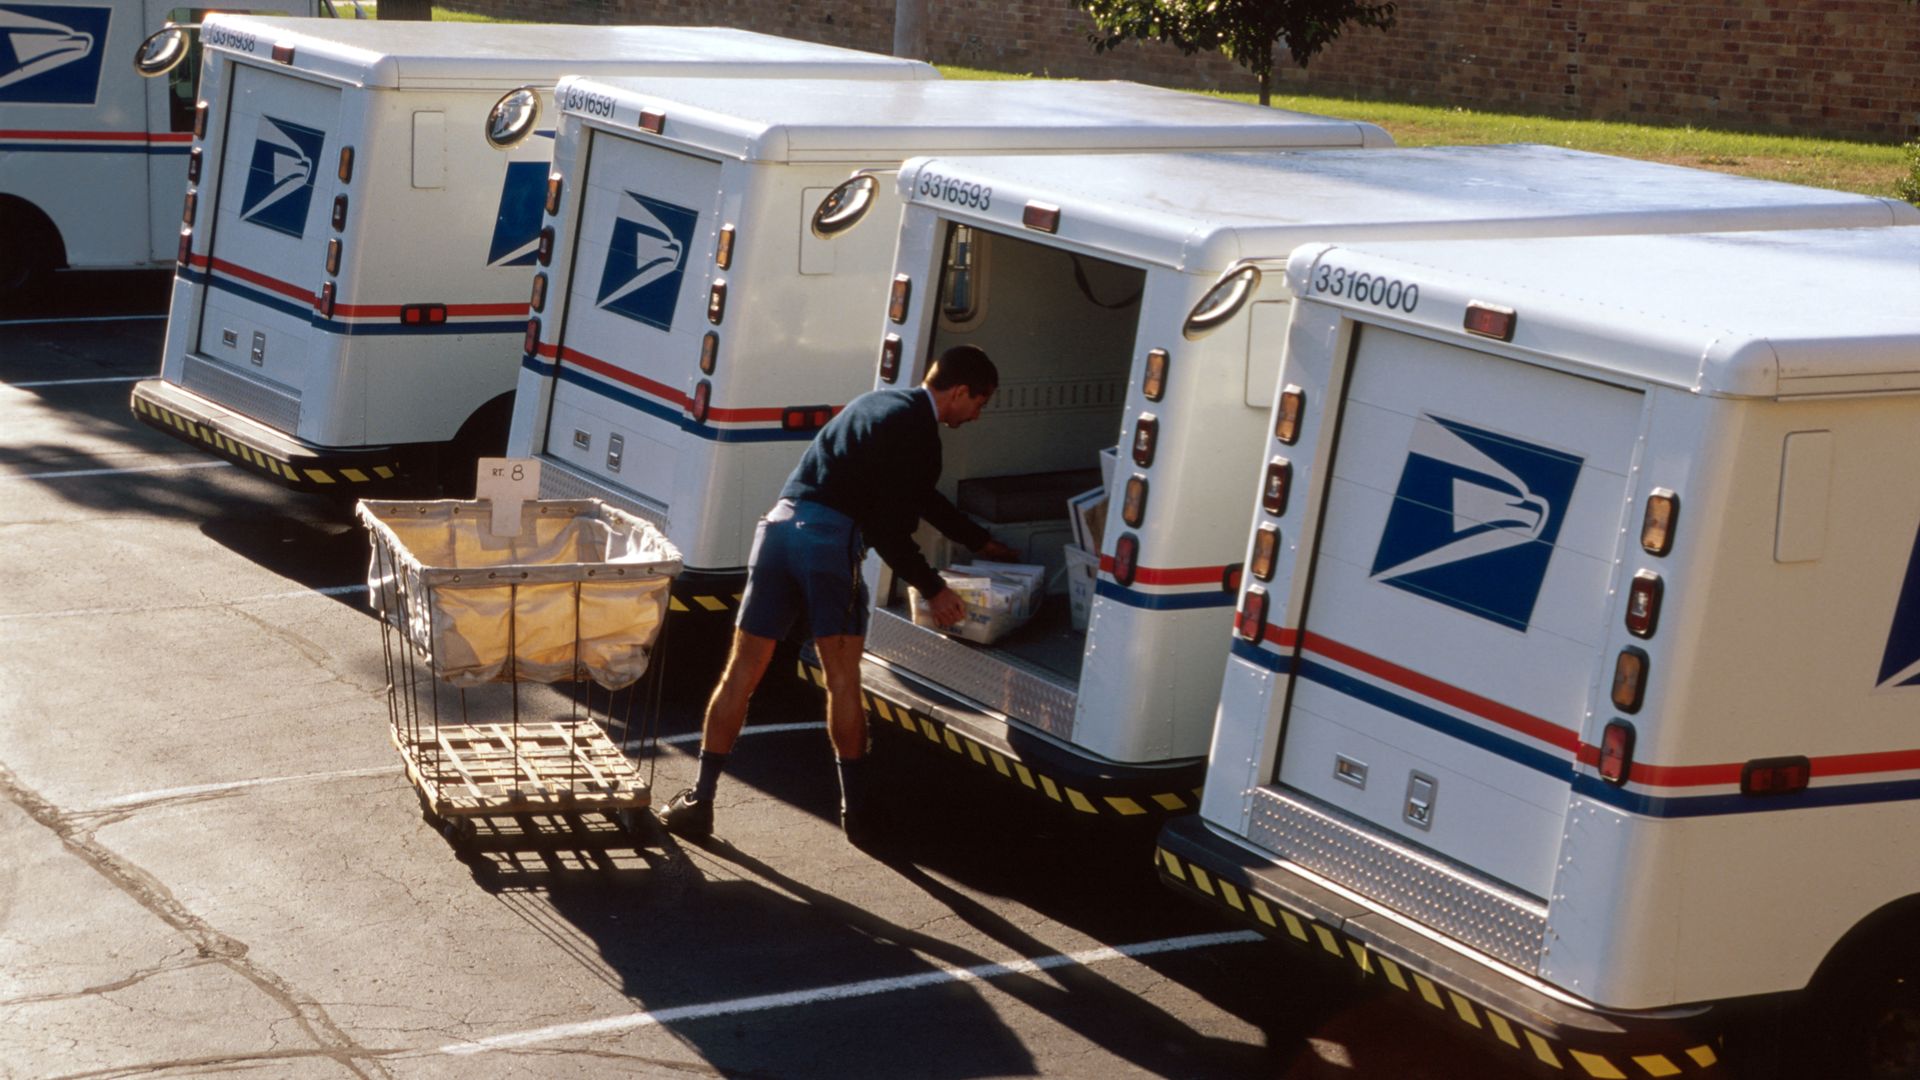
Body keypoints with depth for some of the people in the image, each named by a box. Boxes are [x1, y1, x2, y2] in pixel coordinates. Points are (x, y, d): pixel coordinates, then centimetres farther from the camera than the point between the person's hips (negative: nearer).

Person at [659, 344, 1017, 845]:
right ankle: (856, 811, 12)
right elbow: (888, 530, -8)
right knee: (843, 681, 4)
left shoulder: (881, 404, 24)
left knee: (742, 672, 9)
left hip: (781, 523, 7)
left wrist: (980, 541, 45)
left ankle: (700, 801, 12)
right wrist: (932, 589, 3)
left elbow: (920, 496, 36)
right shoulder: (917, 433, -5)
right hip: (831, 540, -7)